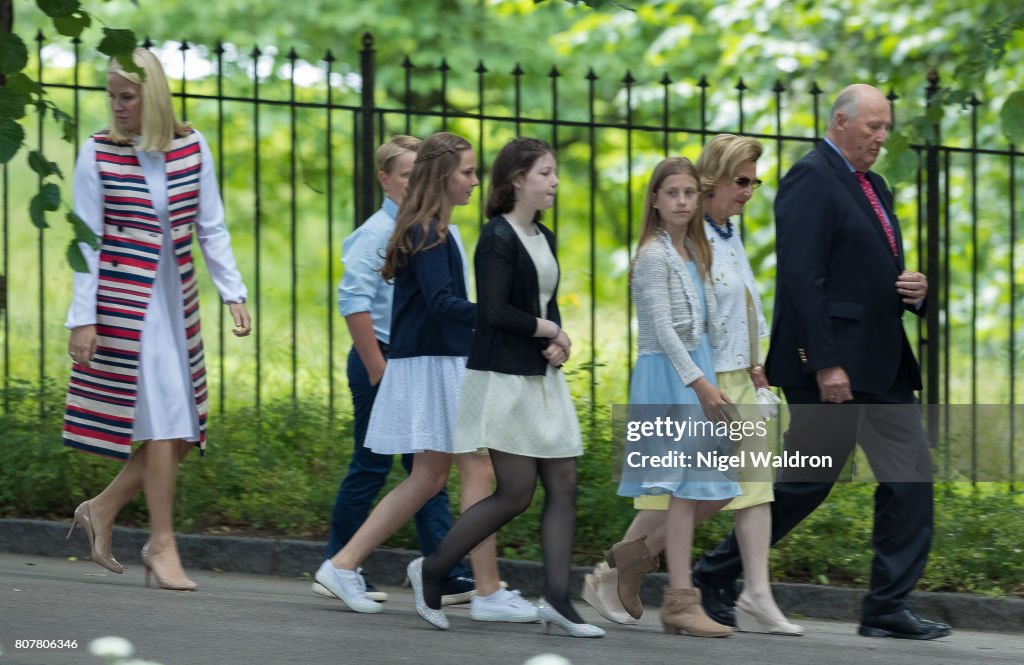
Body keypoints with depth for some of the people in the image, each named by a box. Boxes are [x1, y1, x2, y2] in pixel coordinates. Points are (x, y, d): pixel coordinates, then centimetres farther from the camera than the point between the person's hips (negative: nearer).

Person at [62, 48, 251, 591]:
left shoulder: (191, 148, 6)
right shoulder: (98, 154, -4)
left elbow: (211, 229, 11)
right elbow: (87, 240, -3)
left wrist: (234, 294, 4)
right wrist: (82, 318, -8)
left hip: (176, 301, 5)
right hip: (124, 302, -5)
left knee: (185, 429, 3)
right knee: (161, 424, -8)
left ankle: (102, 510, 19)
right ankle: (163, 545, 1)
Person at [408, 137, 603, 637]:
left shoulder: (544, 239, 13)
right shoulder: (498, 237, -12)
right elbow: (495, 311, -21)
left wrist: (558, 344, 0)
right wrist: (549, 330, -9)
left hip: (543, 380, 9)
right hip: (504, 377, -9)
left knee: (563, 486, 1)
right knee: (516, 492, -7)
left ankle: (556, 599, 0)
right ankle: (431, 570, 7)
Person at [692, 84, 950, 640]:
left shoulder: (872, 187, 18)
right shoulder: (811, 180, -11)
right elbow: (801, 278, -19)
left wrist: (913, 289, 3)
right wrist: (825, 364, -23)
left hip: (882, 365, 9)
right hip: (829, 366, -9)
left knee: (909, 479, 1)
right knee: (805, 483, -2)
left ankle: (887, 608, 4)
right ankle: (715, 576, 13)